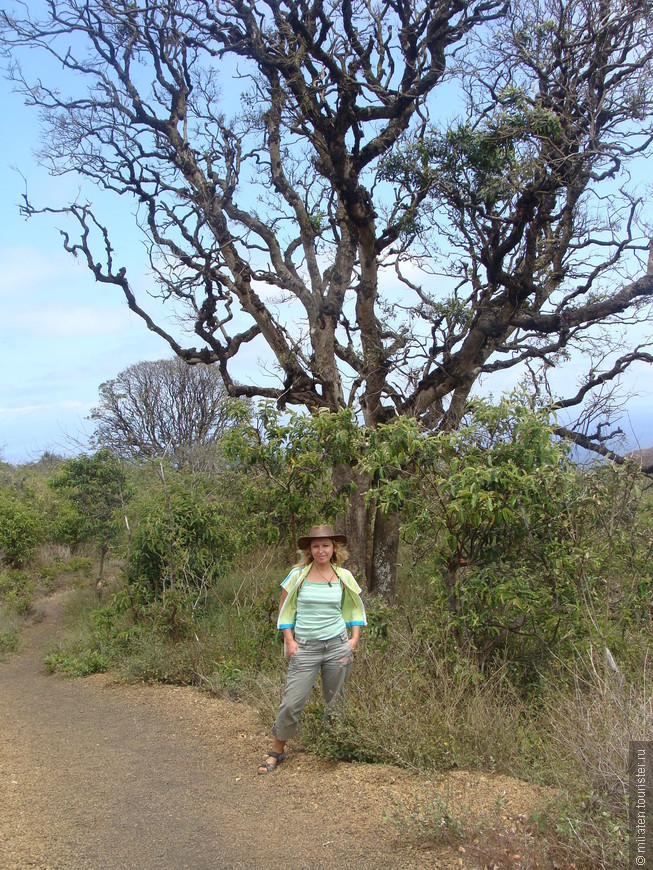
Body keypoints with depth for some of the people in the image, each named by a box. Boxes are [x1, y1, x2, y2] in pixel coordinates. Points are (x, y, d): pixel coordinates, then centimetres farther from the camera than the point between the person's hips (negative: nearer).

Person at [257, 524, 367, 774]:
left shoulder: (344, 576, 2)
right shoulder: (298, 574, -4)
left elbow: (355, 607, 15)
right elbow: (285, 608, 3)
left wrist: (355, 638, 6)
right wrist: (289, 641, -4)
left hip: (337, 646, 2)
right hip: (305, 648, -2)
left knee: (335, 701, 12)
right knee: (292, 701, -4)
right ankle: (277, 751, 15)